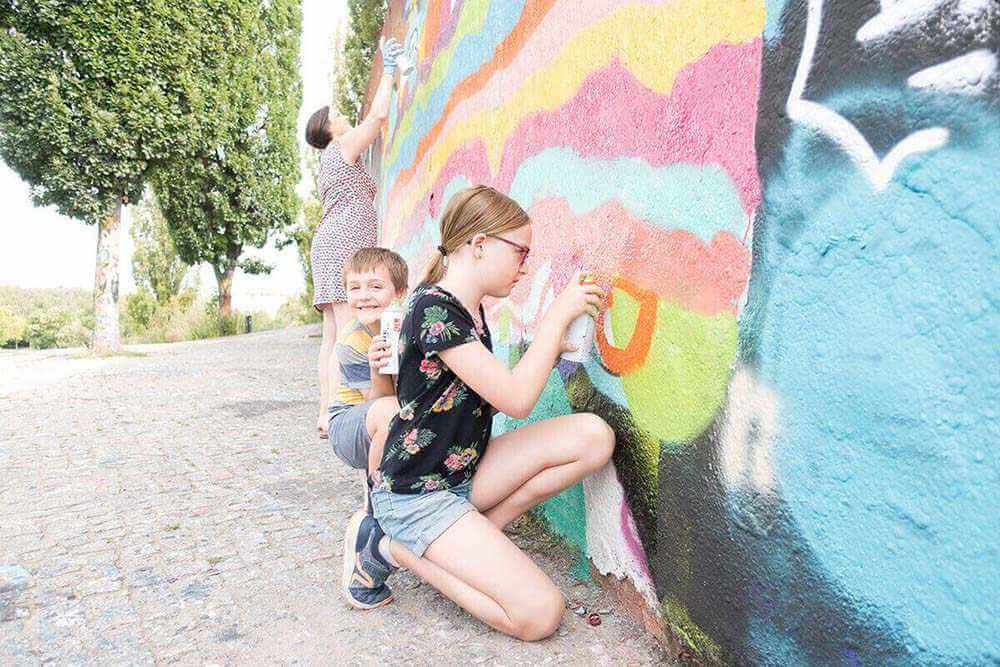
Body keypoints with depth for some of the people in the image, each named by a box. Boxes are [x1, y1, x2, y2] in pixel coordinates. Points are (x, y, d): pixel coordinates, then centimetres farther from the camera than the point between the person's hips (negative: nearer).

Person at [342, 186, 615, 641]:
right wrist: (558, 314, -17)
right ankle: (392, 548, -1)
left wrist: (546, 354, 3)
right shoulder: (432, 308, -21)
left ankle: (471, 539, -1)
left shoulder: (470, 310, 8)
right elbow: (516, 400, -25)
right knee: (540, 614, -16)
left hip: (464, 474, 9)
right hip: (418, 494, -8)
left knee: (593, 436, -11)